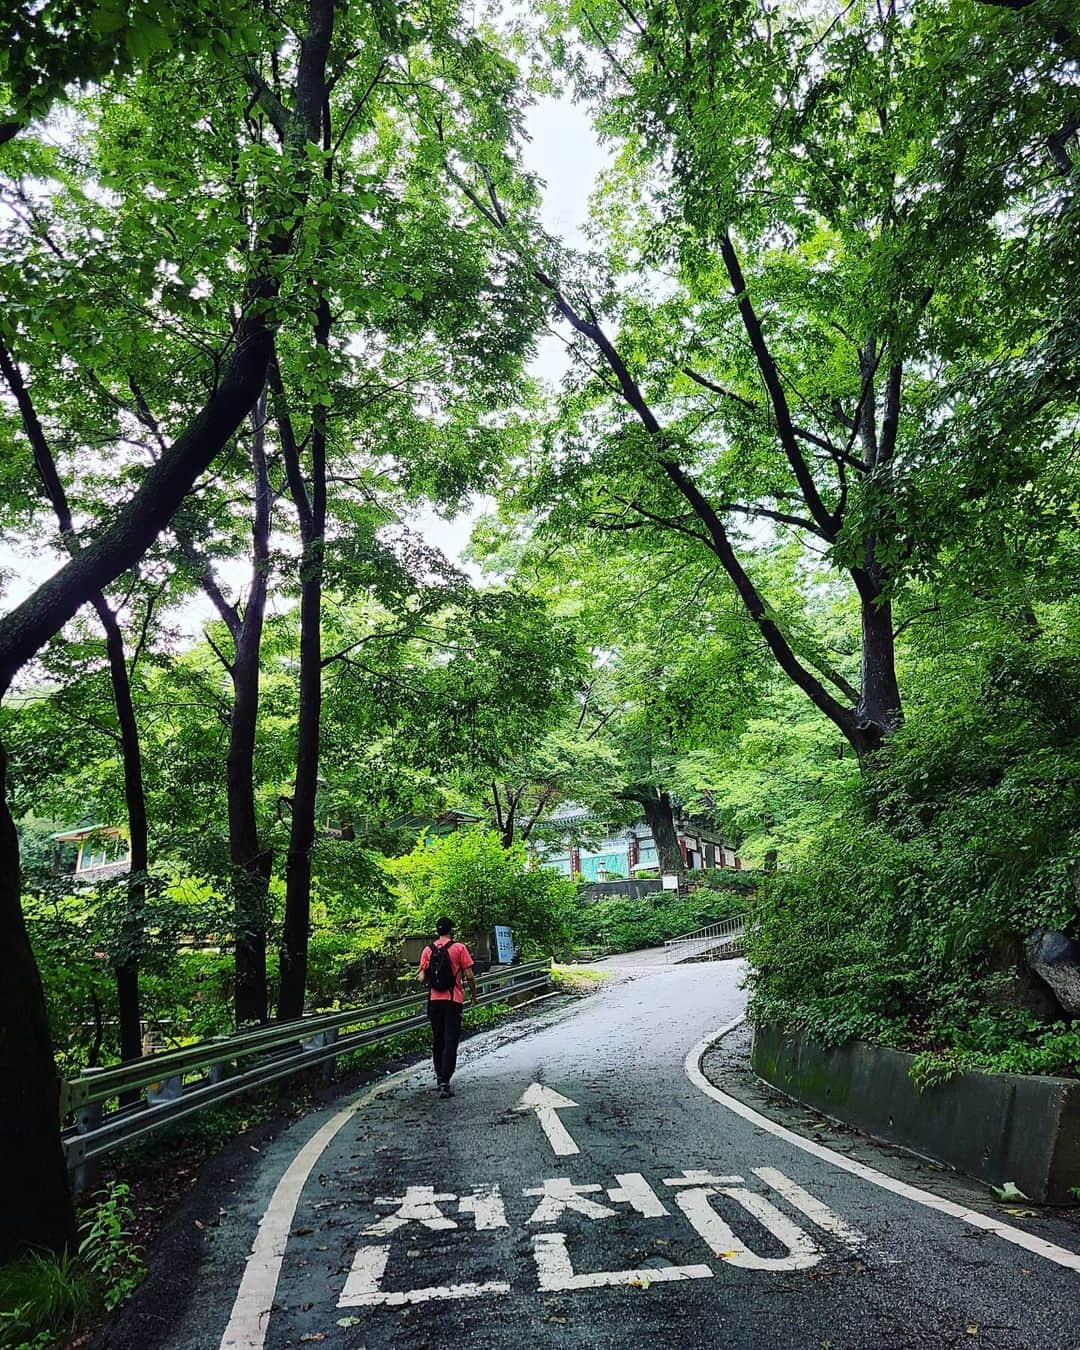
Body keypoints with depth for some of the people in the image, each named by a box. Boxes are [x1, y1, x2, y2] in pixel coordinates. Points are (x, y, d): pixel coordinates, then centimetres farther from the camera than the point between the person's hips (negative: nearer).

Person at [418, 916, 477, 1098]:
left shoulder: (428, 950, 3)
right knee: (450, 1041, -2)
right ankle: (445, 1082, -12)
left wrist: (419, 975, 24)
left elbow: (423, 977, 1)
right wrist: (473, 994, 9)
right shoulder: (459, 948, -4)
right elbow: (469, 976, -6)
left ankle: (440, 1078, 26)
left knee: (437, 1040, 17)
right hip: (453, 1000, -3)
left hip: (434, 1000, 3)